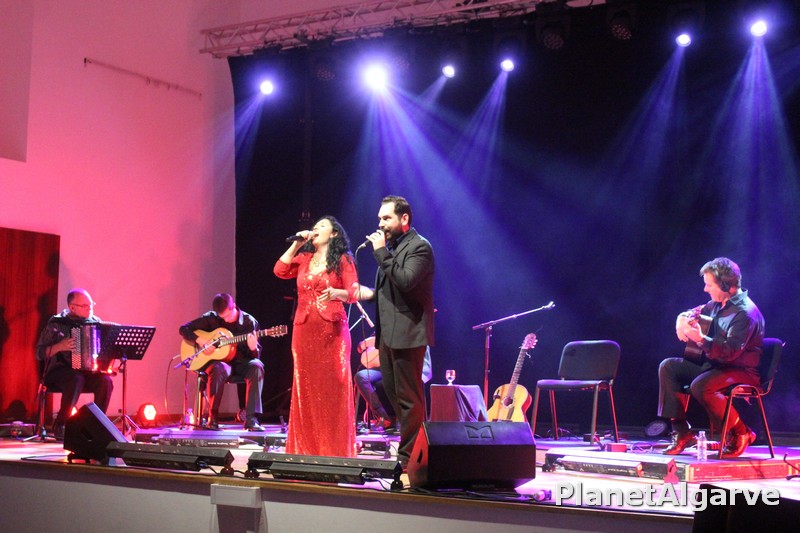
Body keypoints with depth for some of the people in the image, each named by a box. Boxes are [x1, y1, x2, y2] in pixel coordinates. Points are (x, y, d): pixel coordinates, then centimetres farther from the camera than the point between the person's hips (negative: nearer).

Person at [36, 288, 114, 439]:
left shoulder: (96, 322, 7)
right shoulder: (56, 323, -4)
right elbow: (40, 353, -5)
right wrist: (59, 346, -20)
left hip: (88, 371, 3)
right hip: (59, 371, -3)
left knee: (105, 381, -28)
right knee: (77, 379, -36)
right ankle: (60, 425, -24)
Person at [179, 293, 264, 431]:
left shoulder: (249, 322, -2)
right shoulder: (211, 318, -1)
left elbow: (256, 355, -1)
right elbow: (184, 329, 1)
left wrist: (253, 348, -26)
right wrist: (200, 341, -15)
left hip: (240, 362, 1)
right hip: (218, 360, -1)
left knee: (257, 366, -33)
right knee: (219, 370, -38)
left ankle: (251, 419, -35)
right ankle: (212, 418, -24)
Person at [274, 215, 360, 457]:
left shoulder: (343, 260, 3)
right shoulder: (304, 258, 17)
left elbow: (353, 293, -6)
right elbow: (280, 271, 3)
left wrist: (336, 292, -27)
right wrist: (296, 244, 3)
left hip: (332, 330, -4)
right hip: (304, 329, 4)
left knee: (332, 390, -5)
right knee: (305, 389, 4)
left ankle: (335, 450, 0)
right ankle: (306, 449, 10)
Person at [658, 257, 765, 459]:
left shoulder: (745, 313, -20)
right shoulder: (719, 303, 8)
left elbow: (730, 352, -28)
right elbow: (698, 313, 28)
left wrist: (701, 339, -39)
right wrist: (683, 319, 5)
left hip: (742, 371, -10)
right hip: (714, 364, 10)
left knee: (700, 386, -35)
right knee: (668, 367, -3)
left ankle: (741, 433, -12)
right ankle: (682, 431, -6)